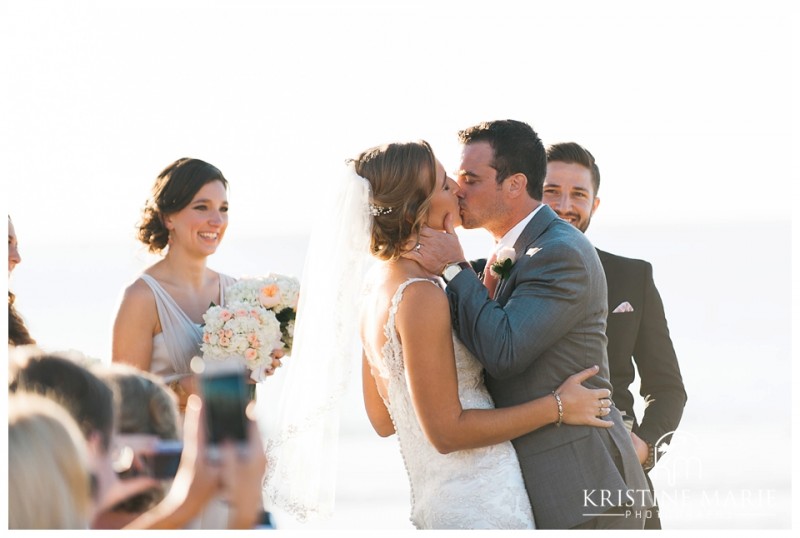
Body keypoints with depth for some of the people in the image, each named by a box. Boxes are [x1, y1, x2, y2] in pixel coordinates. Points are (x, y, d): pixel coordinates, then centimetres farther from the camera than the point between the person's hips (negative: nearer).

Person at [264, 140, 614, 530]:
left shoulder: (378, 286, 10)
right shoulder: (421, 296, -18)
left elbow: (383, 419, 17)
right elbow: (447, 431, -18)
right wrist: (557, 406, -11)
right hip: (481, 503, -9)